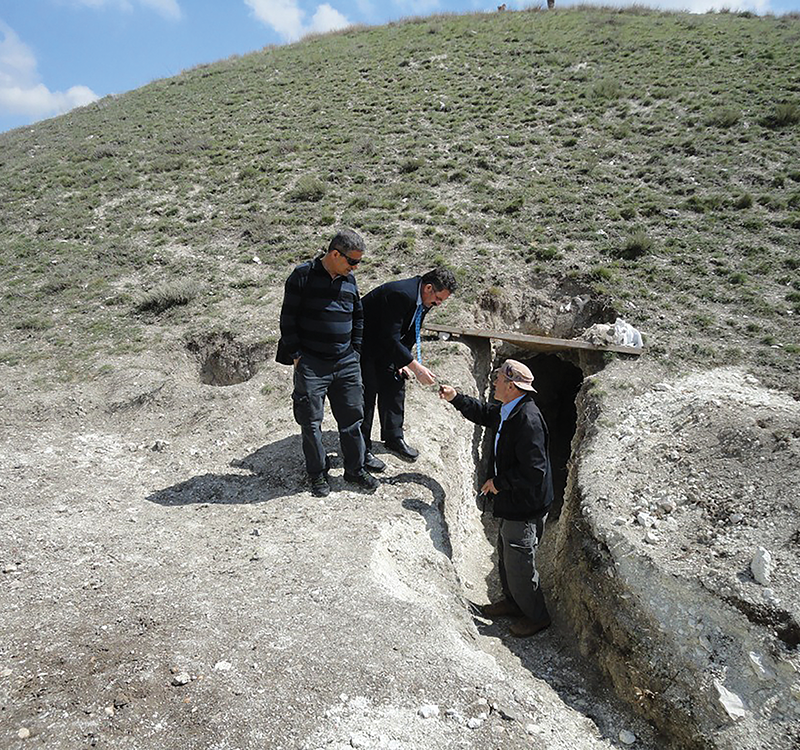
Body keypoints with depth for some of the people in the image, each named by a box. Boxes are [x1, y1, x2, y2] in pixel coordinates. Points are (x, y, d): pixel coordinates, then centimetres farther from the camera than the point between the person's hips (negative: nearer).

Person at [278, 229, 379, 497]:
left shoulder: (349, 280, 8)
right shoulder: (303, 276, -8)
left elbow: (359, 316, 21)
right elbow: (288, 317, -6)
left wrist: (355, 350, 14)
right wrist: (296, 355, -8)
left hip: (345, 363, 5)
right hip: (311, 364, -5)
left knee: (352, 417, 10)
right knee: (311, 422, 4)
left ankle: (355, 469, 26)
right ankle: (317, 473, 21)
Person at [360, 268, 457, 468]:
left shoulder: (424, 299, -4)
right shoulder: (400, 294, -32)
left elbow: (410, 334, 6)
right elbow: (391, 339, -33)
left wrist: (401, 362, -2)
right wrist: (416, 367, -32)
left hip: (385, 345, 9)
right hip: (363, 344, -9)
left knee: (395, 384, 9)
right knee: (367, 393, -8)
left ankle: (394, 438, 23)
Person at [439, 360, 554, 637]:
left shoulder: (528, 419, -28)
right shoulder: (508, 411, 2)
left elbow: (533, 470, -30)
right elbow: (485, 414, 24)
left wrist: (499, 482, -18)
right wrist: (456, 398, 15)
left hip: (525, 507, -10)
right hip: (513, 502, 10)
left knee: (519, 564, 5)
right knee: (506, 554, 24)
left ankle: (536, 616, 27)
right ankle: (512, 602, 45)